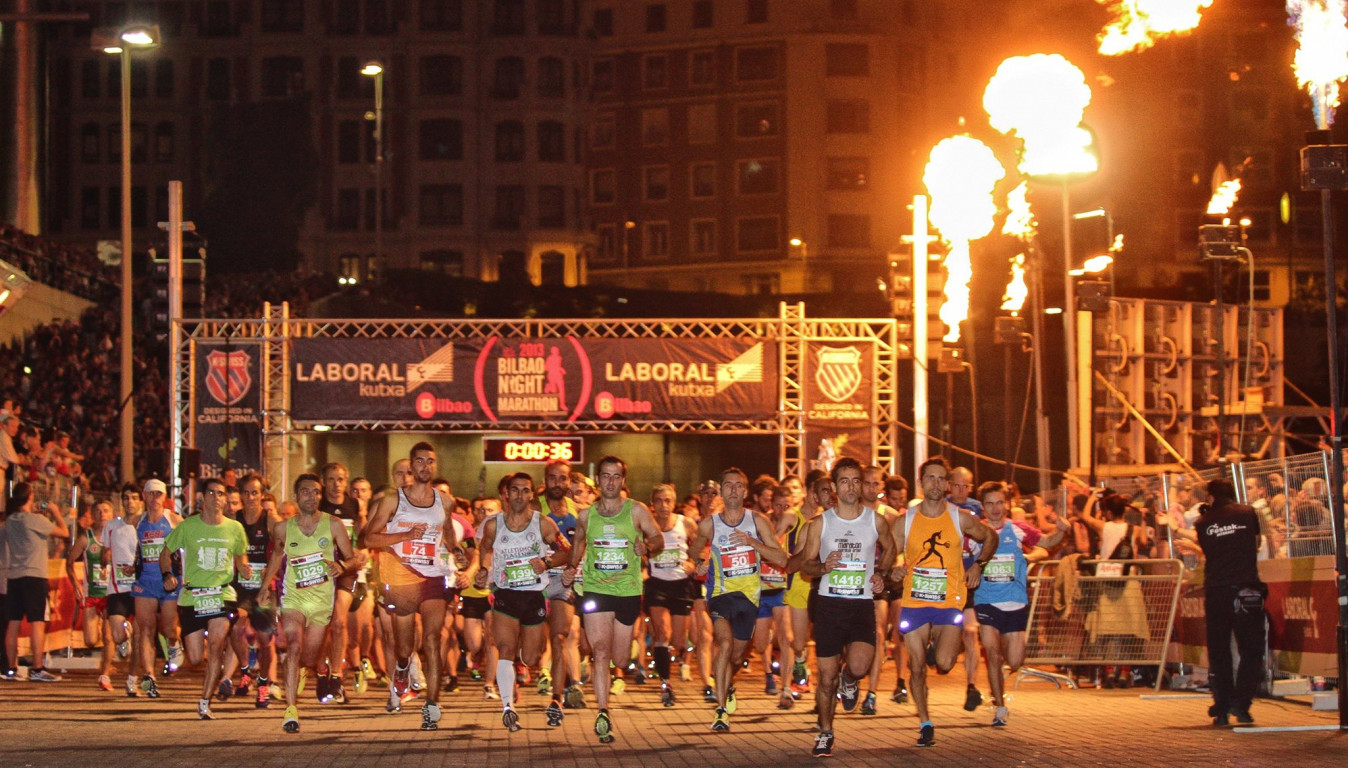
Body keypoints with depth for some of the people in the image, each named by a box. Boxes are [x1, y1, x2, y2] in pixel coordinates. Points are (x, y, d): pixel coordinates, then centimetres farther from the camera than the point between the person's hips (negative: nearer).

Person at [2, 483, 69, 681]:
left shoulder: (9, 521, 9)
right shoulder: (35, 520, -10)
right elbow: (64, 532, -5)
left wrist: (44, 516, 24)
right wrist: (55, 513, 10)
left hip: (14, 577, 7)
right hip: (34, 576, -7)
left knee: (13, 624, 8)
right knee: (37, 623, -7)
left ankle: (11, 669, 11)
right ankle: (37, 670, -11)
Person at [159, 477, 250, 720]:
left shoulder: (234, 528, 4)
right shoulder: (187, 526, 0)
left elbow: (240, 556, 20)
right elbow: (166, 552, 10)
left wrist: (243, 568, -3)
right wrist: (168, 575, -8)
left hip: (222, 594, 0)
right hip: (191, 596, 0)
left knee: (216, 645, -20)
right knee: (196, 659, -2)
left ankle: (204, 703, -10)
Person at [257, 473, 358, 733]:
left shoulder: (333, 525, -2)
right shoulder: (283, 528, 0)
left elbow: (352, 558, 3)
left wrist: (341, 566, -19)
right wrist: (265, 585, 17)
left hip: (322, 599, 1)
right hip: (293, 597, -1)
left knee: (309, 660, 10)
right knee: (294, 647, -24)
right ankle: (291, 710, -27)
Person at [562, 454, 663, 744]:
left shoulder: (636, 511, 0)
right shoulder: (586, 515, 5)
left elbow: (658, 538, 3)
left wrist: (648, 546, -18)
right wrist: (572, 567, 9)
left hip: (628, 591, 1)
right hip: (595, 590, 0)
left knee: (620, 660, 8)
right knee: (601, 652, -17)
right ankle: (603, 713, -20)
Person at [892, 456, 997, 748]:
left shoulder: (961, 518, -1)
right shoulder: (906, 521, 1)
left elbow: (990, 538, 17)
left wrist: (978, 565, 4)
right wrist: (894, 570, -13)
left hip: (949, 602, -1)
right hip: (914, 602, 1)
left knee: (943, 663, -18)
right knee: (917, 669, 3)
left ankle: (937, 645, 19)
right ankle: (925, 724, 20)